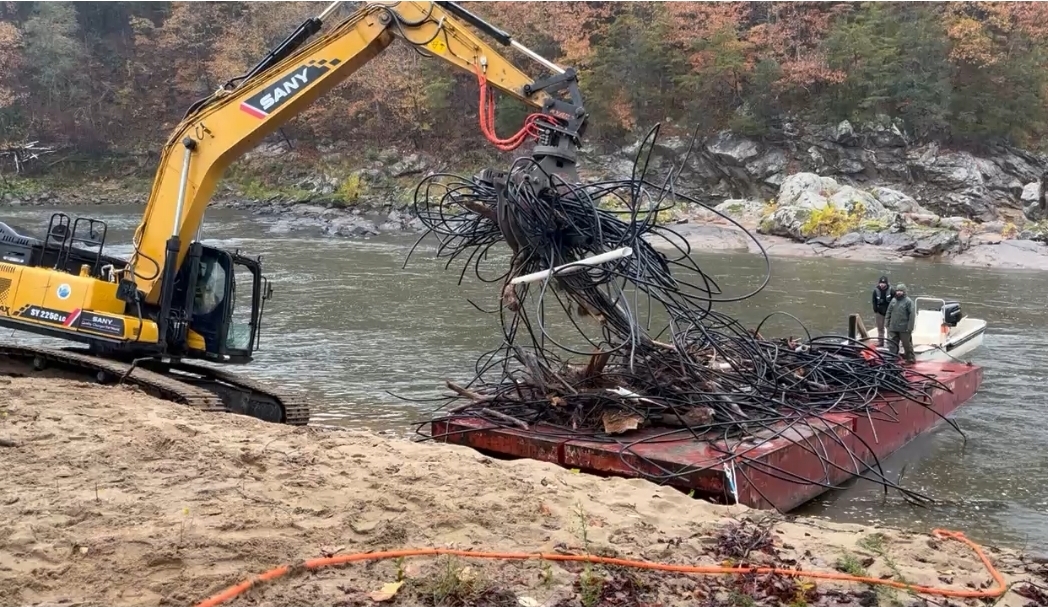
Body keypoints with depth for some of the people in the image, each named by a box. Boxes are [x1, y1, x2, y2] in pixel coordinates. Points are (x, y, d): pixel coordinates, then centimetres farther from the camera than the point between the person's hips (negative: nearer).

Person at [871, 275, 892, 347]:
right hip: (879, 312, 2)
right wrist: (875, 310, -2)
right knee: (880, 328, 9)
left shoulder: (890, 290, -7)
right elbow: (874, 301, 4)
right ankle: (880, 342, 17)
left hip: (888, 311, -2)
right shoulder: (876, 290, -2)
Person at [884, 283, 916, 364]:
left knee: (907, 344, 5)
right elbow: (888, 312, 18)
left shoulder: (908, 301, -7)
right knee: (892, 344, 6)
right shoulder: (893, 301, 11)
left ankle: (910, 358, 19)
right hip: (893, 328, 5)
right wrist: (886, 323, 11)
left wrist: (910, 327, -14)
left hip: (904, 329, -5)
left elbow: (912, 315, -10)